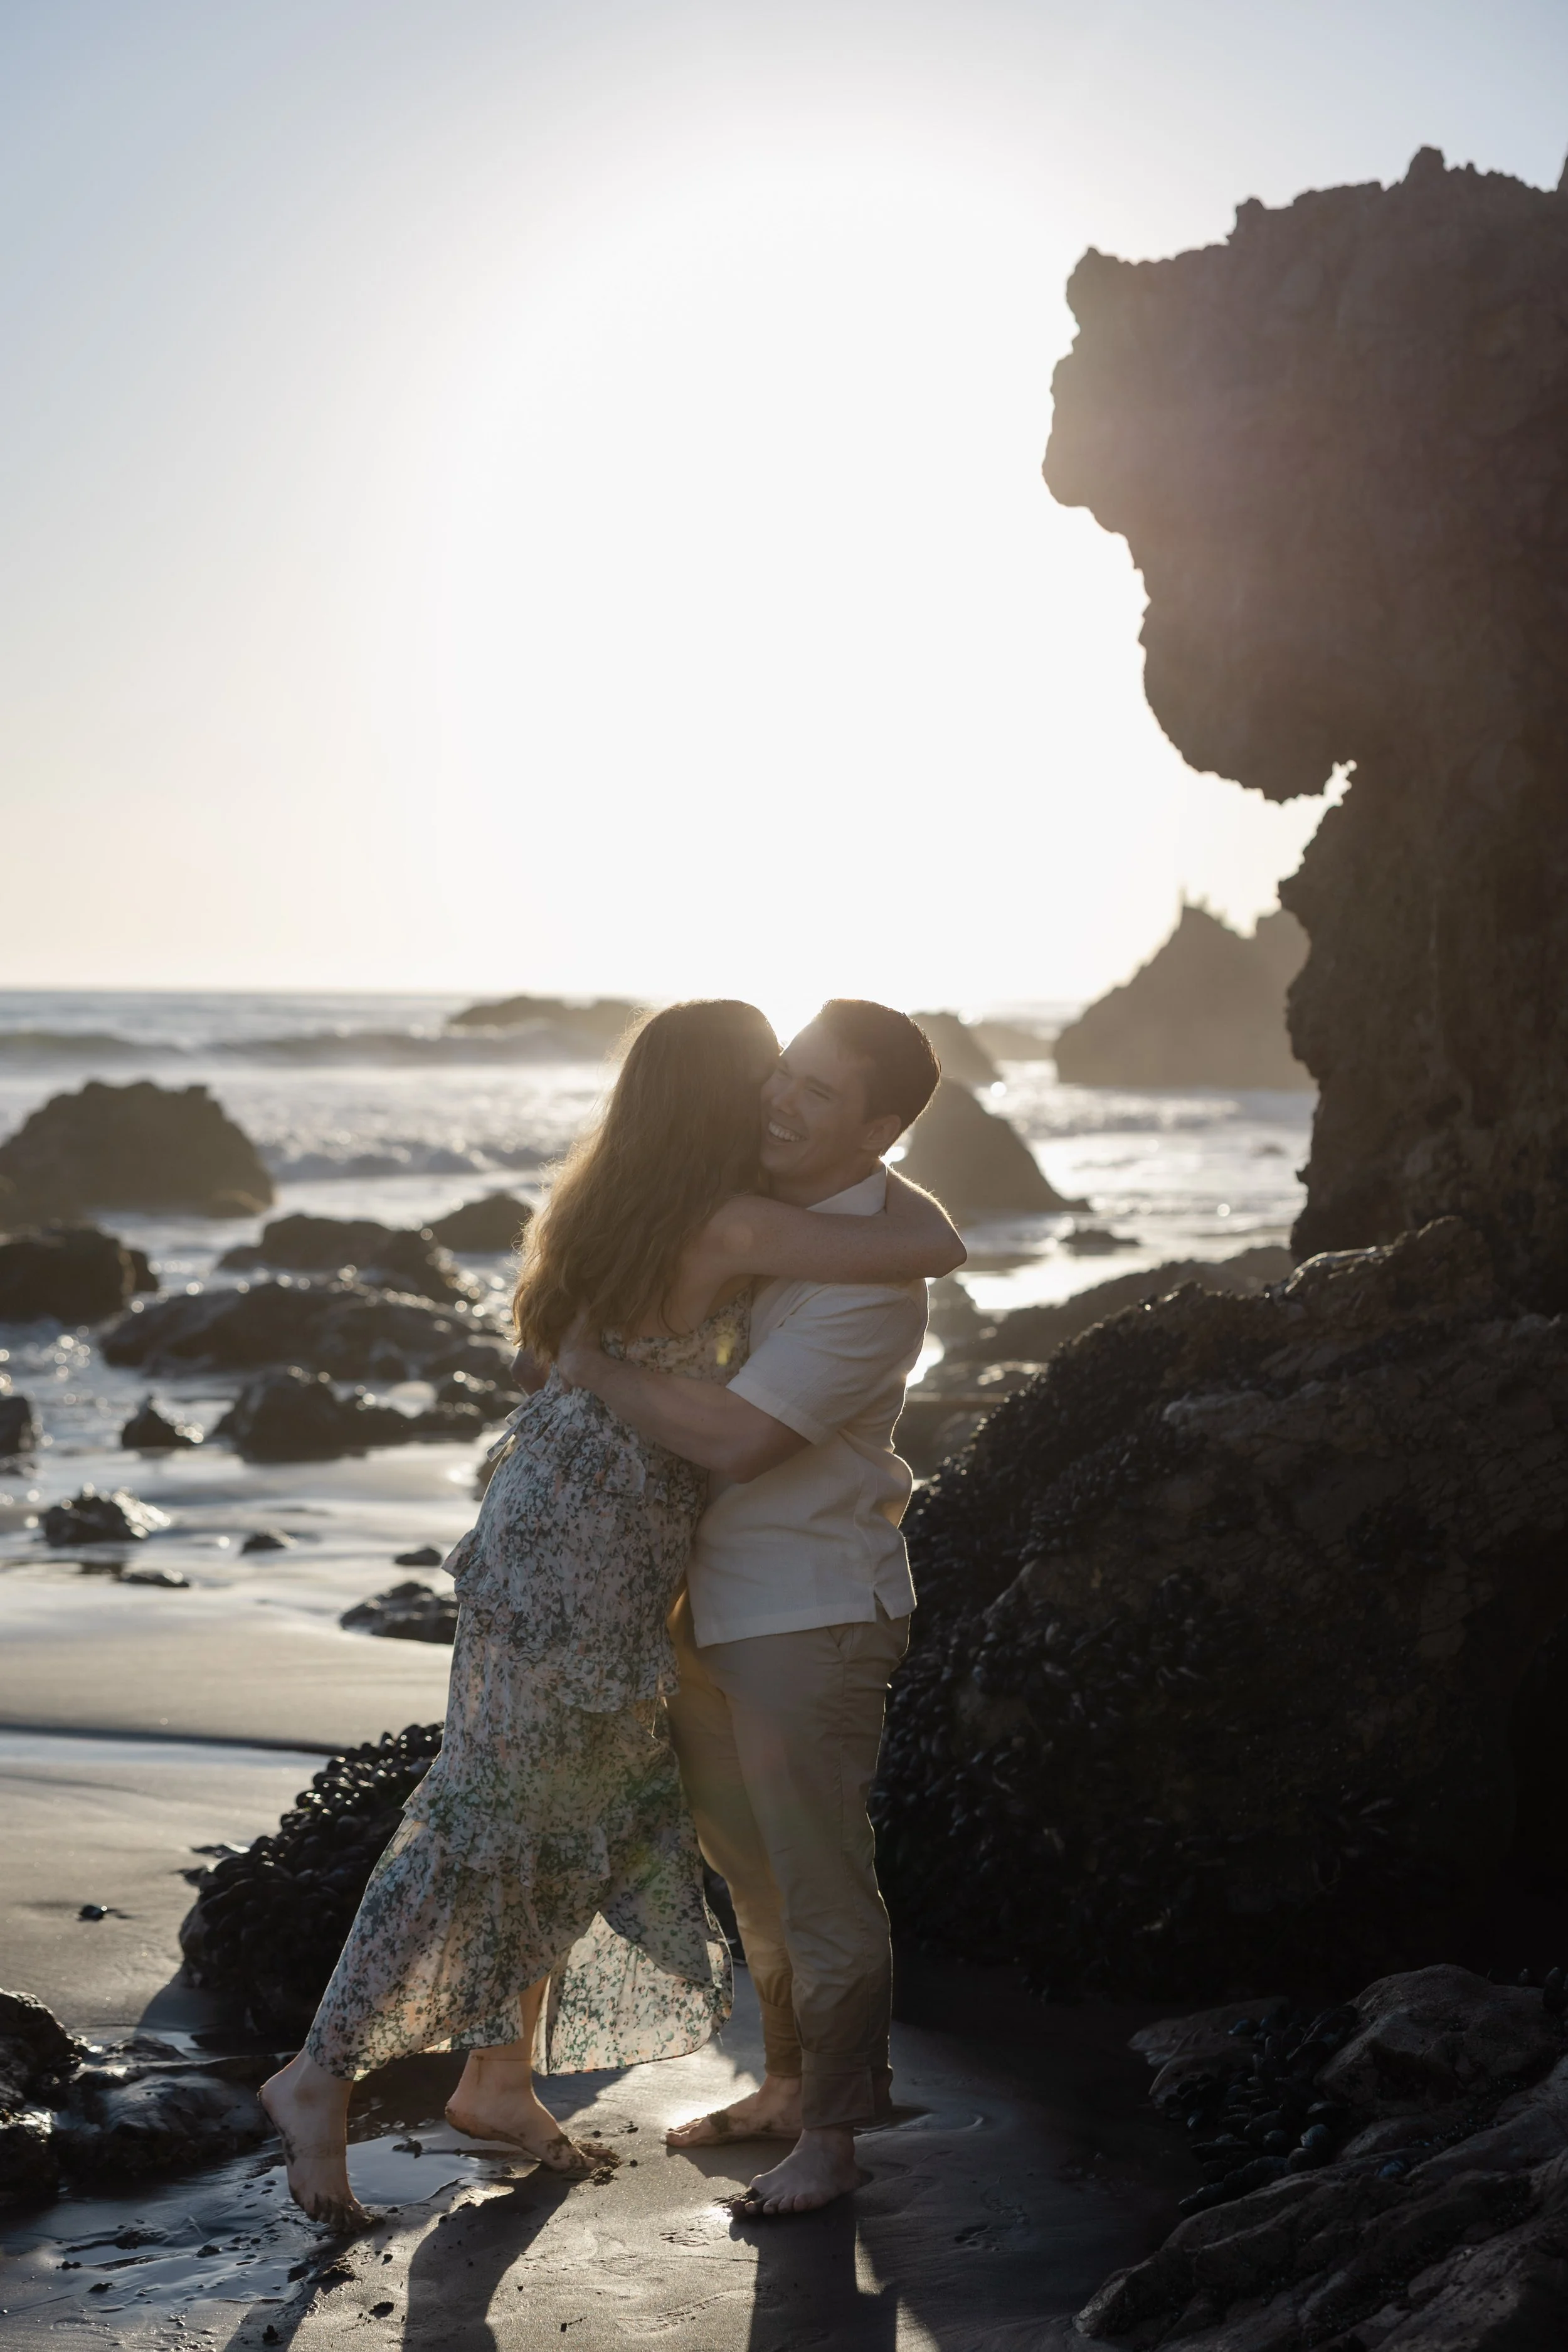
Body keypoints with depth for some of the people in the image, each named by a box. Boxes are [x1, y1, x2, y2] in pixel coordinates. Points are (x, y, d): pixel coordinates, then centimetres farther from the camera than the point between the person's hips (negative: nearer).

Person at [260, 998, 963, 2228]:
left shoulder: (619, 1200, 9)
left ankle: (501, 2080, 26)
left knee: (587, 1812, 17)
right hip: (591, 1539, -9)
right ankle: (322, 2076, 4)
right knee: (492, 1814, -1)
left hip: (552, 1516, 9)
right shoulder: (730, 1223, -17)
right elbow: (937, 1247, -18)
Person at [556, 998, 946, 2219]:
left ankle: (832, 2129, 20)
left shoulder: (873, 1279, -24)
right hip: (714, 1595, 9)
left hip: (812, 1614, -9)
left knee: (819, 1883, 2)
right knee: (747, 1863, 21)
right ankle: (793, 2081, 38)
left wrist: (590, 1363, -18)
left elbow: (735, 1437, -29)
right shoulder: (759, 1197, 3)